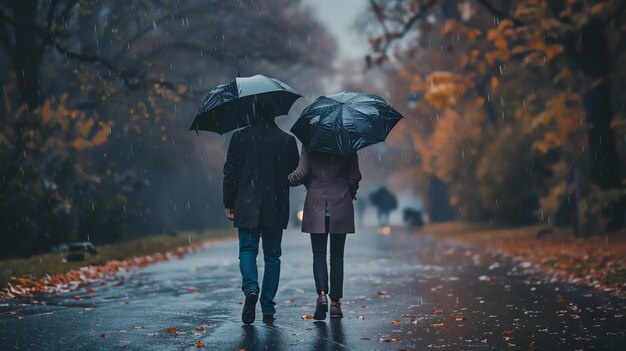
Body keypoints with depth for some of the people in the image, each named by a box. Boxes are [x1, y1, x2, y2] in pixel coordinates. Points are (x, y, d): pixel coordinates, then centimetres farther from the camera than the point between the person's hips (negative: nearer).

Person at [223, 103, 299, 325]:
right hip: (276, 209, 1)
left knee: (247, 250, 7)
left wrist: (229, 203, 5)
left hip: (247, 207, -1)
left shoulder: (240, 137, -3)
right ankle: (268, 308, 9)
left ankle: (251, 288, -21)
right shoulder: (287, 140, -1)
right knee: (272, 255, 10)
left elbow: (230, 172, -1)